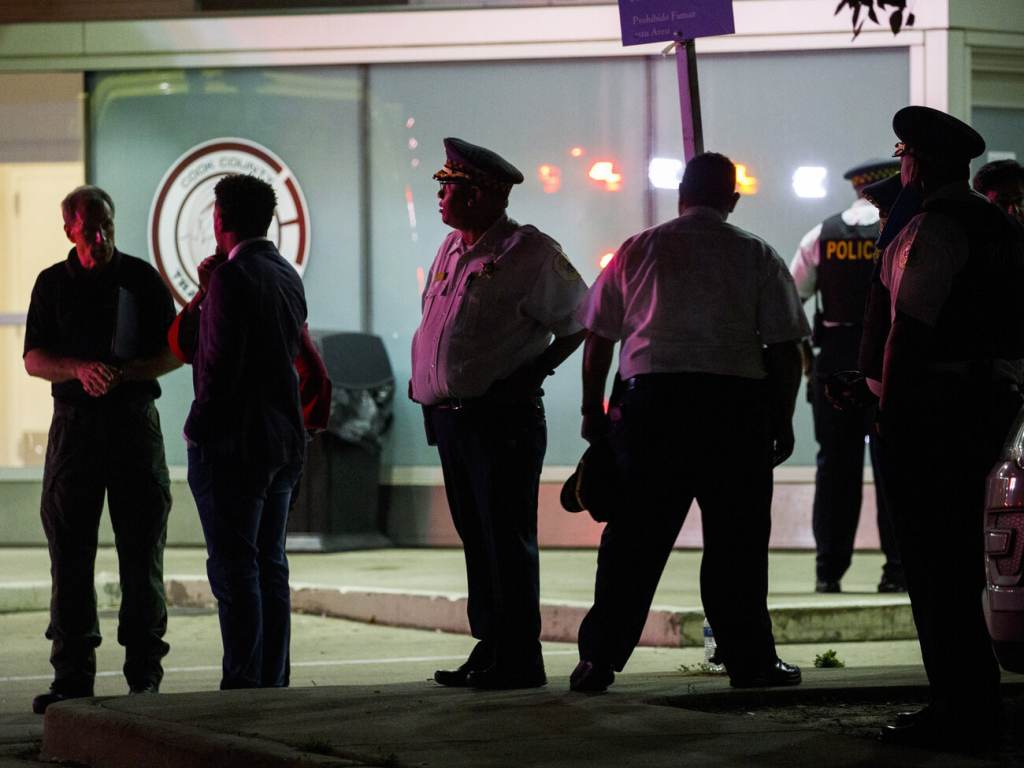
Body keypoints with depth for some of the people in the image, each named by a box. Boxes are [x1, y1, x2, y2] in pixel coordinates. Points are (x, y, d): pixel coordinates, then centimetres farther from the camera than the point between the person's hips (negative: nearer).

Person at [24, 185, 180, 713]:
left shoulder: (140, 278, 4)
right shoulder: (53, 283, 9)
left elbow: (172, 354, 3)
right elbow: (33, 359, 5)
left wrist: (122, 373, -14)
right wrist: (80, 369, -15)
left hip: (134, 418, -1)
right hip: (74, 424, 2)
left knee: (141, 550, -2)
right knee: (69, 550, 0)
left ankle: (144, 674, 2)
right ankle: (73, 677, 3)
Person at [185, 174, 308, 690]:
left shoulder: (231, 279, -16)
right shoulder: (288, 276, 11)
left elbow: (221, 364, -19)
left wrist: (196, 428, -8)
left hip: (231, 443, -8)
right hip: (283, 443, 8)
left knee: (234, 570, -5)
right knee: (269, 567, 12)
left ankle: (242, 683, -6)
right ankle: (272, 681, 15)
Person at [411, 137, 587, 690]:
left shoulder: (529, 253, -9)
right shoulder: (451, 250, 16)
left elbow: (579, 320, -4)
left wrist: (535, 372, -11)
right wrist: (424, 376, 12)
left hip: (503, 418, -8)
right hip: (450, 417, 8)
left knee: (507, 540, -7)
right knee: (476, 537, 11)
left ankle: (521, 659, -5)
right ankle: (490, 648, 17)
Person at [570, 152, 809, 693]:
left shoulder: (637, 251, 9)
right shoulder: (757, 256, 5)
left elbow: (598, 338, 10)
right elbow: (785, 349, 2)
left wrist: (593, 410, 18)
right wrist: (783, 422, 8)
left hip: (652, 402, 1)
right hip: (737, 405, -1)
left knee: (633, 536, 3)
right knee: (737, 538, 5)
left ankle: (599, 659, 1)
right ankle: (749, 659, 8)